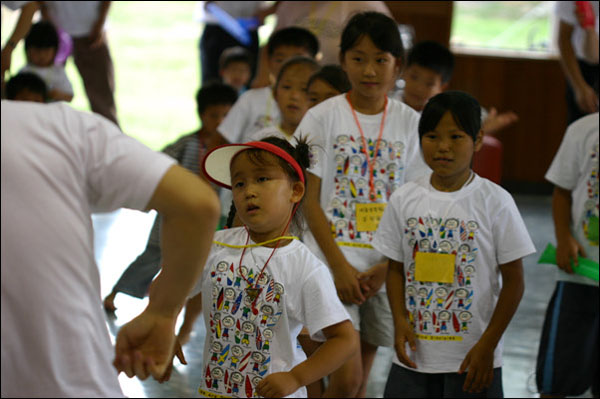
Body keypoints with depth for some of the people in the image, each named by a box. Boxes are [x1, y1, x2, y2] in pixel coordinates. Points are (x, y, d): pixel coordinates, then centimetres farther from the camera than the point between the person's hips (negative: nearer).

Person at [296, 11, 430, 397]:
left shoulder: (411, 123, 5)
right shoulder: (323, 117, -2)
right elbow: (310, 200, -4)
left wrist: (385, 268, -8)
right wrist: (340, 266, -12)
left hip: (386, 267, 3)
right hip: (334, 258, -3)